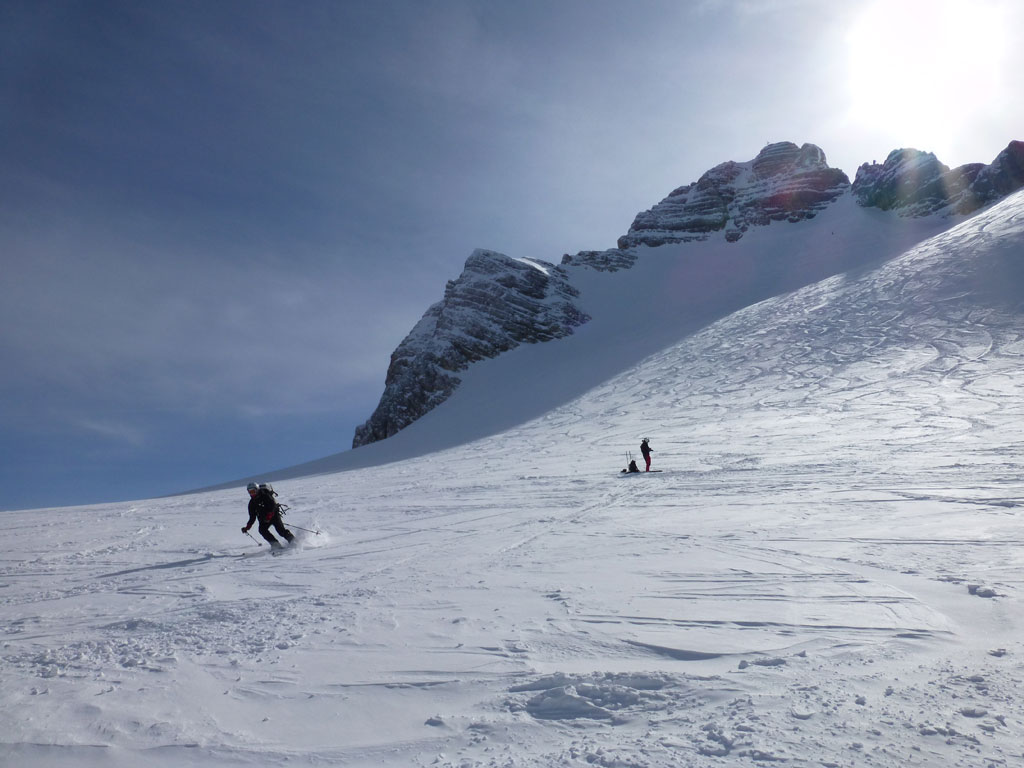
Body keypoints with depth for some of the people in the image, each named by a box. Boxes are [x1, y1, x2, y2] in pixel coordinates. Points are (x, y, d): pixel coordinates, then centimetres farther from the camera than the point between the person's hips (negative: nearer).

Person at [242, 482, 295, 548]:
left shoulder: (264, 495, -12)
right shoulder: (252, 503, 5)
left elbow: (273, 505, -22)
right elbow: (252, 518, 9)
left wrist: (269, 515, -35)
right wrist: (247, 527, -1)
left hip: (273, 515, -5)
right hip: (263, 519, 5)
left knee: (280, 530, -21)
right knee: (262, 530, -22)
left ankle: (293, 541, -10)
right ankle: (276, 544, -21)